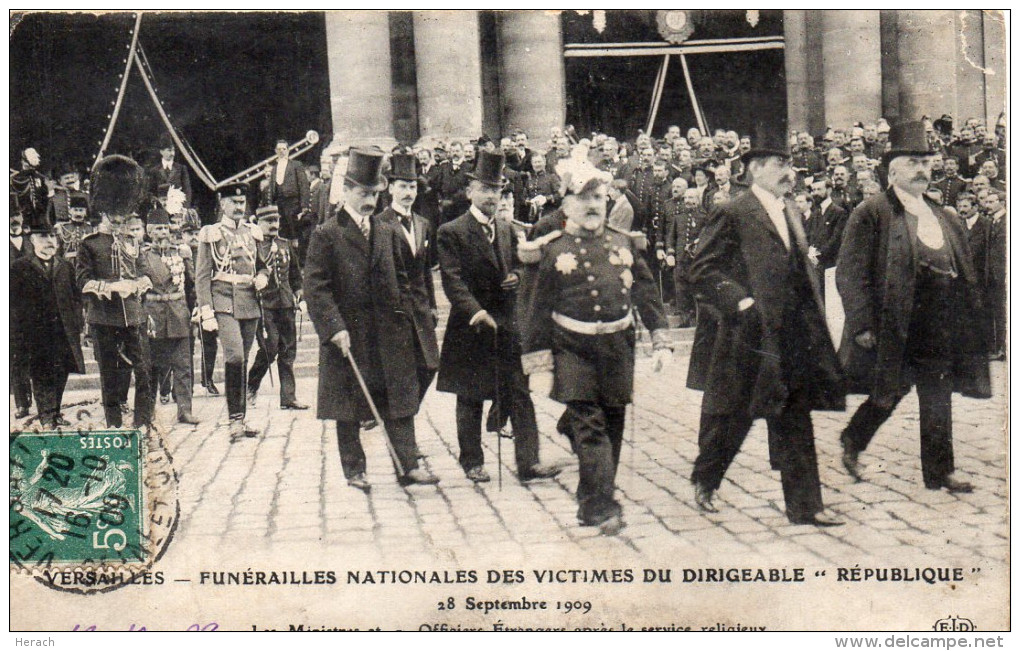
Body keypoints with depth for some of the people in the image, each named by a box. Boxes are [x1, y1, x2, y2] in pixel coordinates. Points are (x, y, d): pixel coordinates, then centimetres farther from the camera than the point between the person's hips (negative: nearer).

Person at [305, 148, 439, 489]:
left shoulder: (388, 233, 12)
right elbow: (315, 286, -10)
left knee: (400, 398, 3)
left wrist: (403, 317, 7)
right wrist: (335, 327, -18)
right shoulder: (326, 235, -5)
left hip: (389, 334, 4)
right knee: (348, 408, 5)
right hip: (347, 334, -4)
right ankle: (354, 470, 16)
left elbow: (401, 279, 18)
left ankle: (408, 466, 8)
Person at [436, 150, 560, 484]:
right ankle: (473, 462, 19)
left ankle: (528, 461, 5)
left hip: (507, 326, 5)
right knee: (470, 400, 7)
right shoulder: (452, 232, -7)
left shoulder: (506, 230, 13)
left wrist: (515, 278, 0)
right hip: (471, 328, -5)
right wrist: (475, 311, -29)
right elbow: (452, 280, -16)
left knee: (520, 396, 1)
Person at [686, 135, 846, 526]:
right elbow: (702, 271, -12)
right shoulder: (732, 215, -9)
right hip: (747, 337, -6)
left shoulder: (790, 215, 15)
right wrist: (740, 302, -22)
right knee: (732, 416, 7)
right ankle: (704, 482, 31)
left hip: (791, 338, 7)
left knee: (795, 421, 6)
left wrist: (813, 327, 15)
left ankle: (805, 505, 11)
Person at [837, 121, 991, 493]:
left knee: (938, 398, 8)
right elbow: (850, 274, -12)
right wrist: (863, 323, -17)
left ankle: (940, 470, 17)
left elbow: (964, 274, 18)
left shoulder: (944, 218, 15)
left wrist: (971, 315, 10)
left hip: (940, 327, 6)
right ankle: (852, 442, 25)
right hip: (892, 323, -6)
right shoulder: (871, 214, -7)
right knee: (892, 390, 1)